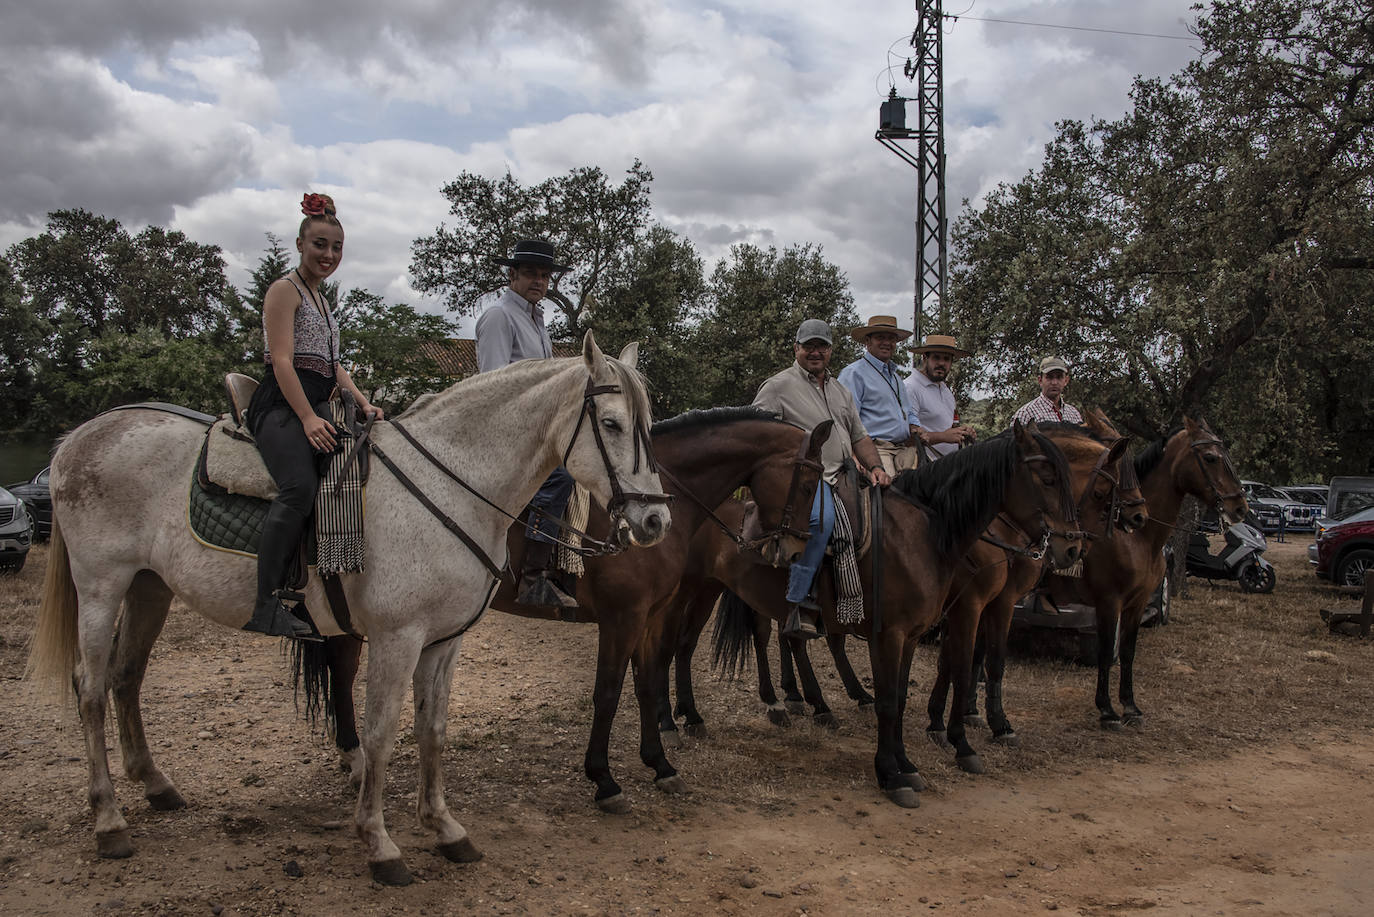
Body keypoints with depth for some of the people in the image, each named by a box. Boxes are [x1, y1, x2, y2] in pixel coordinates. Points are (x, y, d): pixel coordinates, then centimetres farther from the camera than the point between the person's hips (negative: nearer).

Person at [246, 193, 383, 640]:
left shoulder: (320, 298, 27)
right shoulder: (285, 289, 1)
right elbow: (282, 360, -11)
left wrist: (364, 404, 10)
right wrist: (308, 419, -21)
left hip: (315, 406, 9)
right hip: (283, 405, -9)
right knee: (300, 487, -31)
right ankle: (267, 606, -34)